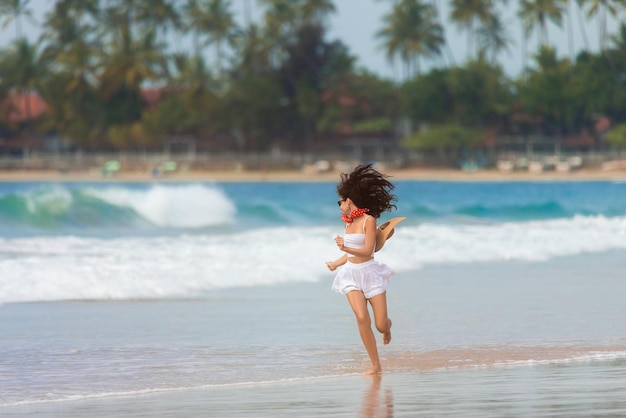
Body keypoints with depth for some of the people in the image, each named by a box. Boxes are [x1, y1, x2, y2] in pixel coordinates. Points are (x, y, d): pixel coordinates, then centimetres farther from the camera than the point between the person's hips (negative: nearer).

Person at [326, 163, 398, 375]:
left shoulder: (369, 220, -10)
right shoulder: (349, 222, 10)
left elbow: (367, 251, -18)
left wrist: (346, 248, -31)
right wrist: (336, 263, 32)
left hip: (370, 272, -4)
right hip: (352, 275, 4)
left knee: (381, 325, -5)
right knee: (362, 317, -19)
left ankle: (387, 326, 37)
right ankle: (376, 365, -12)